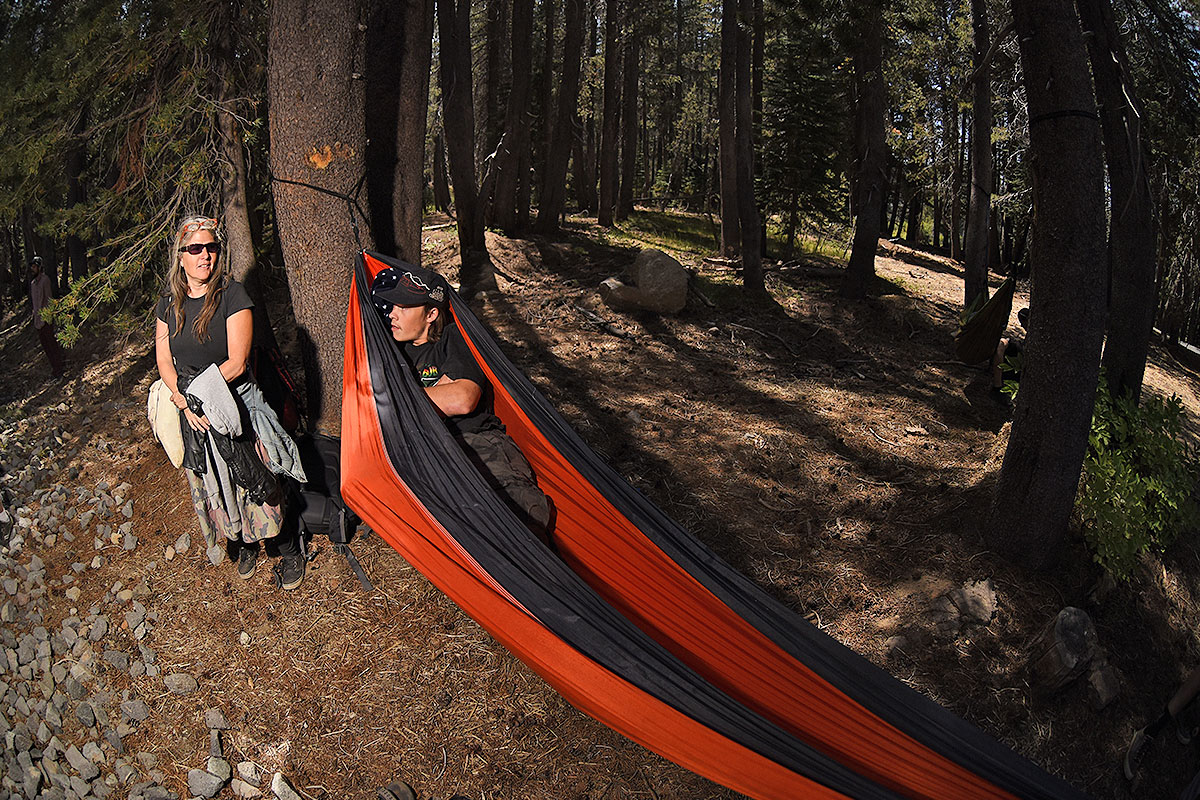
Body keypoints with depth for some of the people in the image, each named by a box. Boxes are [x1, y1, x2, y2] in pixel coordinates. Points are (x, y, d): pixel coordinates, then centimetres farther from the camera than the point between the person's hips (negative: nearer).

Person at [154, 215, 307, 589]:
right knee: (214, 488, 13)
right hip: (193, 416, 5)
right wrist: (184, 403, -11)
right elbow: (164, 363, 4)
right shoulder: (168, 305, 3)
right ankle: (243, 543, 36)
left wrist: (196, 391, -16)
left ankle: (289, 551, 17)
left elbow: (236, 363, -16)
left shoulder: (232, 295, -13)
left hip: (236, 405, -5)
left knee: (257, 483, -1)